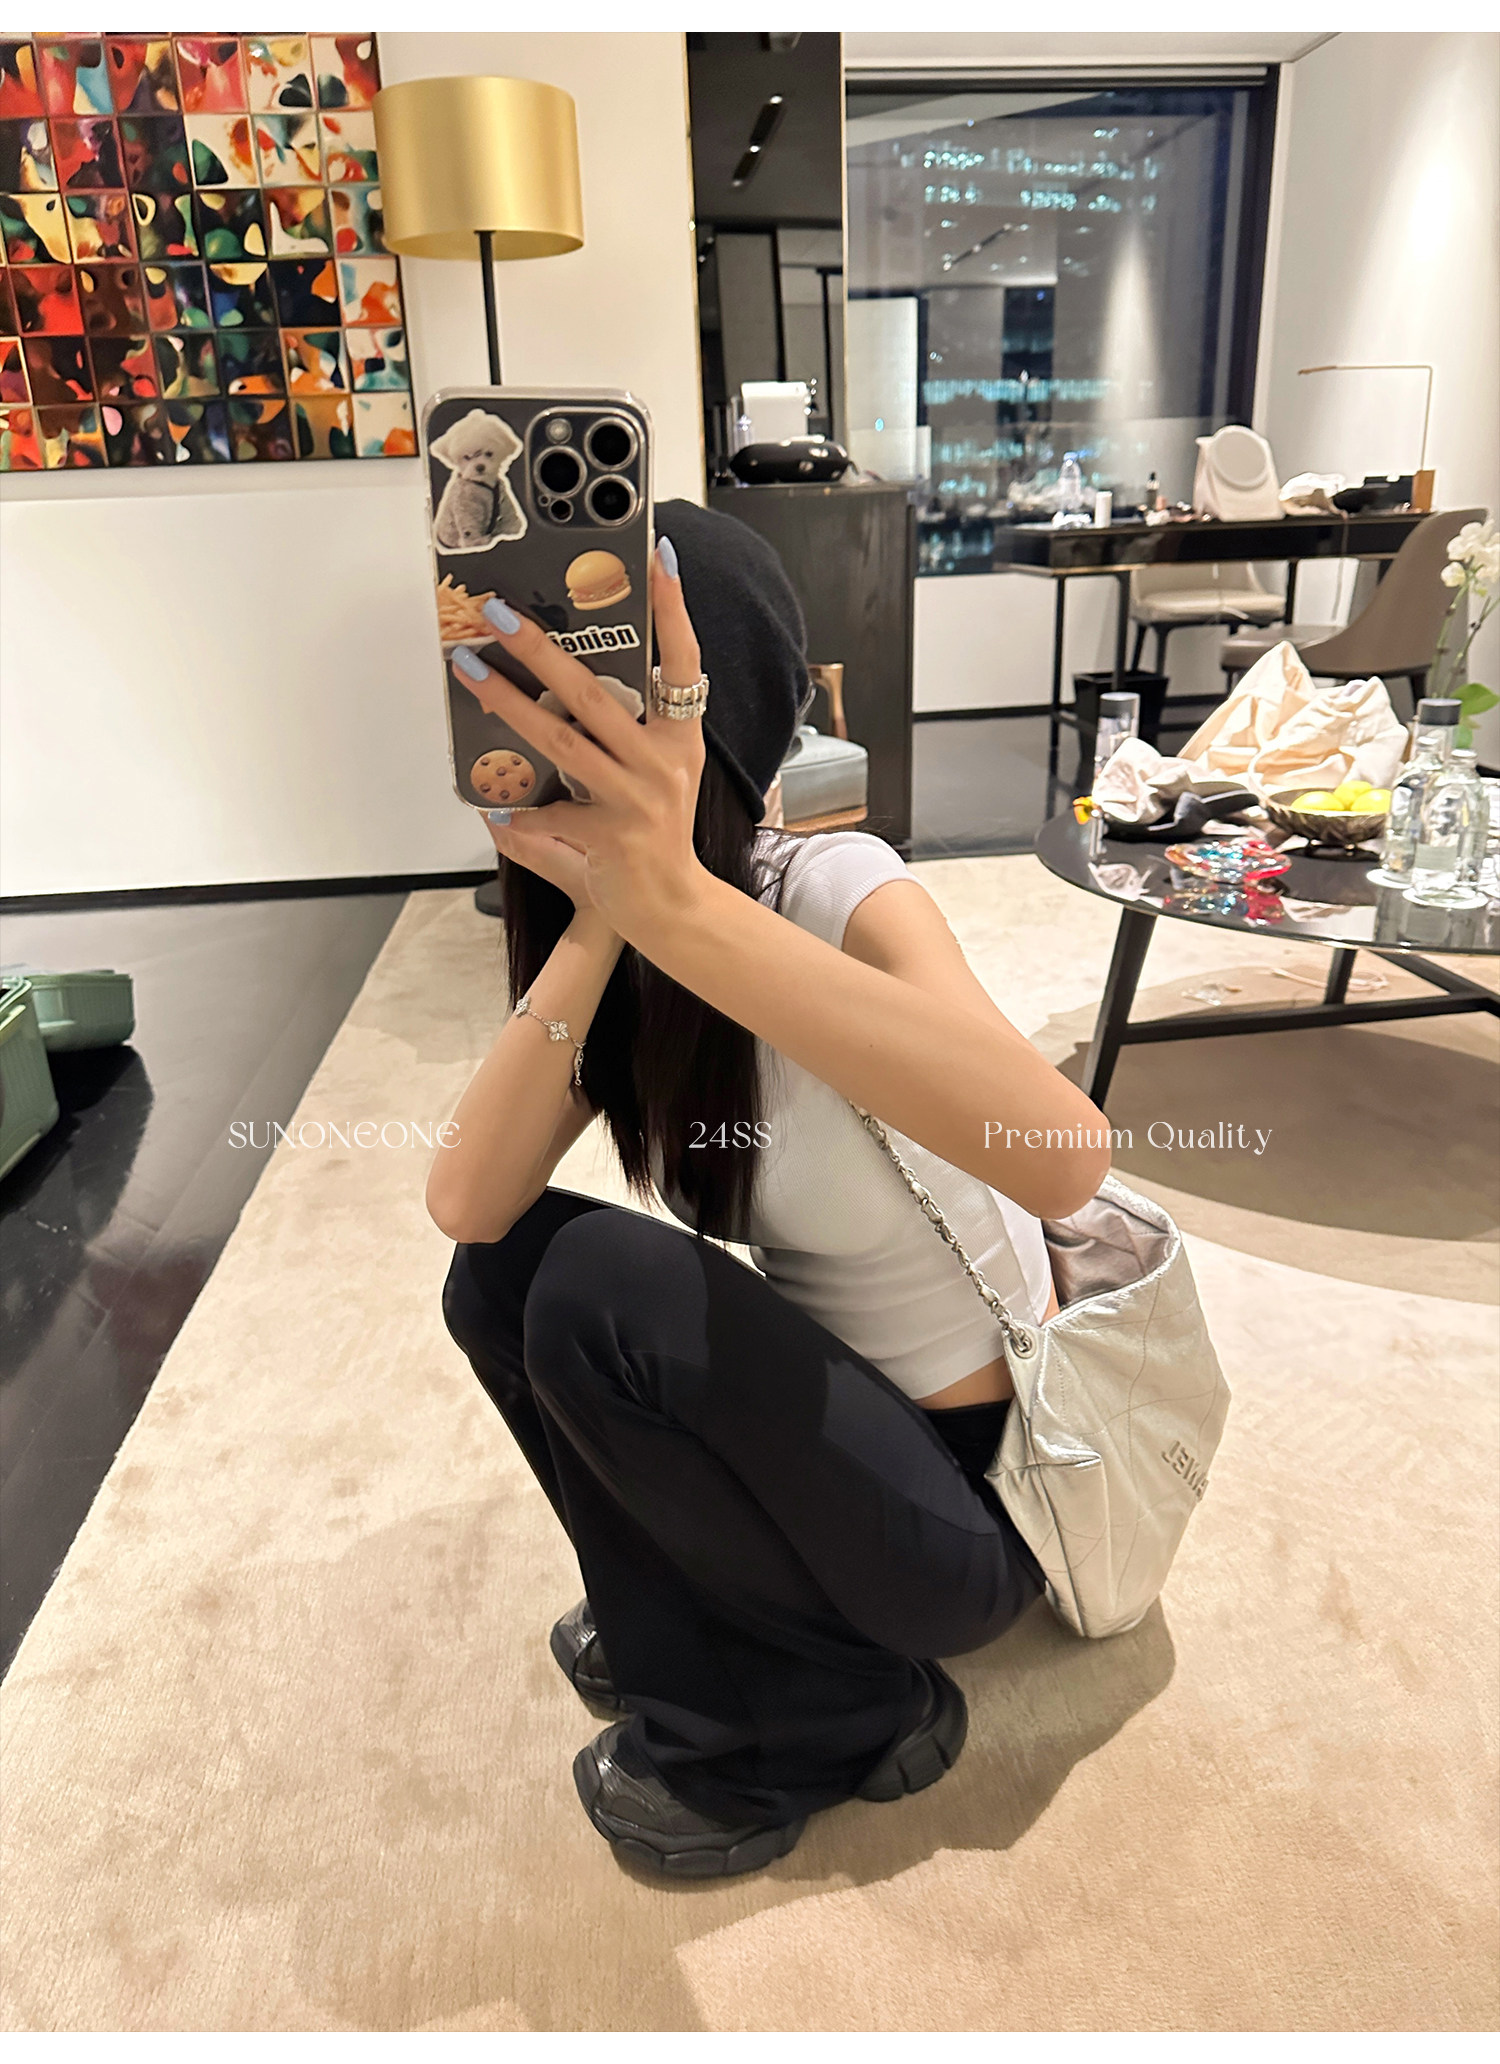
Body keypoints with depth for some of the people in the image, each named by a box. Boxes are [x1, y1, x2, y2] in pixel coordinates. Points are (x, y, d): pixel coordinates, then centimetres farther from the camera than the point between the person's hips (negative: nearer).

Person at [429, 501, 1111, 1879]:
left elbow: (1066, 1157, -45)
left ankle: (836, 1715, 1)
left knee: (604, 1287, -24)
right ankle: (685, 1646, 12)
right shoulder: (622, 952, -4)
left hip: (974, 1488, -6)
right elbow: (468, 1208, -17)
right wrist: (598, 922, -29)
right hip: (821, 1418, 6)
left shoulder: (839, 891, -25)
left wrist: (674, 901, -51)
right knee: (505, 1273, -8)